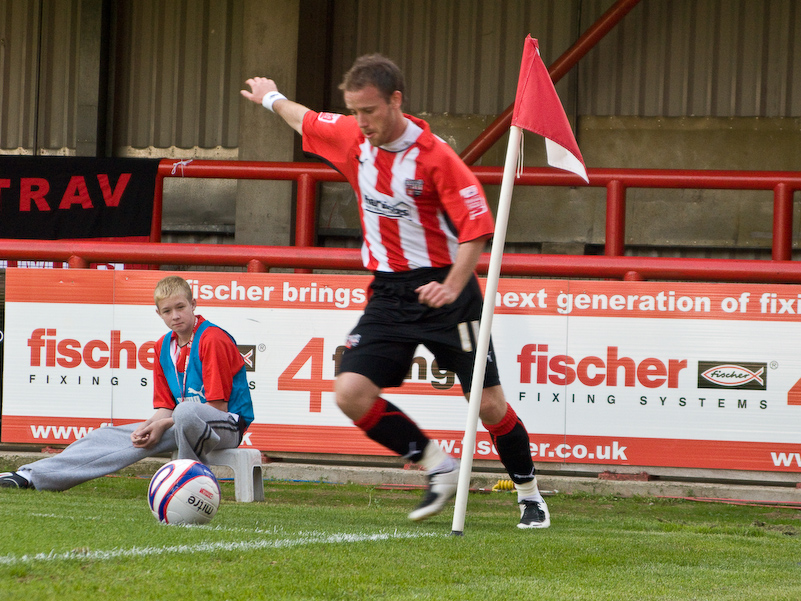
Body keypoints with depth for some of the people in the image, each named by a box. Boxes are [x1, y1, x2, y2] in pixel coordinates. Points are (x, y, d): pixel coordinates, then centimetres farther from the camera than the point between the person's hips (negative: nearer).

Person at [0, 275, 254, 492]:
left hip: (228, 425, -7)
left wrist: (163, 425, -16)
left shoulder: (213, 340, -12)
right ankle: (32, 476, -8)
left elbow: (218, 406, -16)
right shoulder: (165, 346, 13)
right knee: (110, 436, -5)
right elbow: (166, 407, 14)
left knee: (187, 411, -42)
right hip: (180, 421, 7)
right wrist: (149, 427, -10)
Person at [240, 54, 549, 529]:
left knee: (489, 404, -7)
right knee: (351, 393, -11)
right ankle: (438, 467, 6)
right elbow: (306, 120, 23)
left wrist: (451, 288, -29)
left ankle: (530, 494, 16)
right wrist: (272, 98, 39)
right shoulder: (350, 137, 0)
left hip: (442, 287, -5)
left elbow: (476, 230, -17)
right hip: (388, 292, 5)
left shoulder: (436, 157, -17)